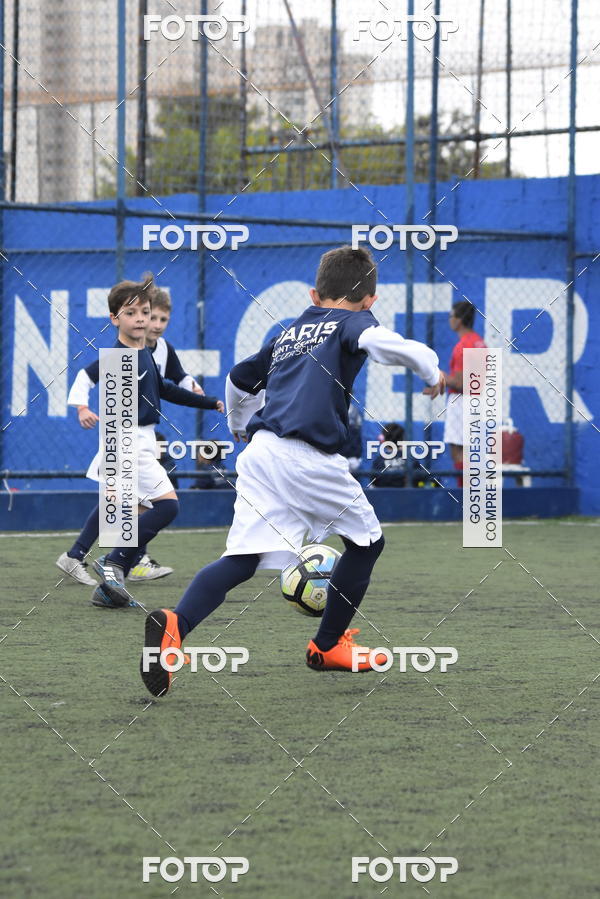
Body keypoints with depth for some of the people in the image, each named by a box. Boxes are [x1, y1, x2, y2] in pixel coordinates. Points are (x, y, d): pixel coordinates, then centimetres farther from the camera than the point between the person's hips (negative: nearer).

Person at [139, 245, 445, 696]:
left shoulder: (288, 333, 27)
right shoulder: (352, 323, 8)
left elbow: (238, 380, 36)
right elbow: (381, 341, -15)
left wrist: (242, 426, 57)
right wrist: (432, 370, 2)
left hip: (260, 454, 6)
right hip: (309, 458, -6)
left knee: (242, 559, -4)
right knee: (366, 541, 17)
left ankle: (174, 625, -30)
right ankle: (327, 646, 24)